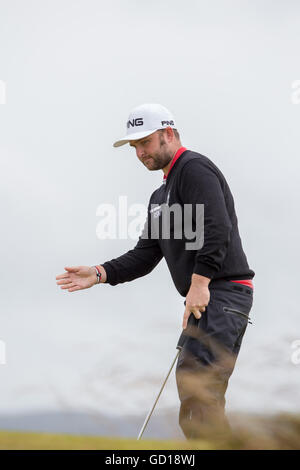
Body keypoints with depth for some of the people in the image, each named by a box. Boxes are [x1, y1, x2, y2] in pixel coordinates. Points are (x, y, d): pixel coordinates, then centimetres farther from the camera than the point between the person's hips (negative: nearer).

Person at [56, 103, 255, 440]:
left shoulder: (195, 168, -6)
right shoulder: (161, 195, 24)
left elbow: (217, 229, -19)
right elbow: (145, 255, 20)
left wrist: (199, 282, -24)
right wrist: (99, 274, 6)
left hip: (222, 294, -10)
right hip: (205, 300, 10)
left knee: (195, 389, -20)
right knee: (202, 402, 8)